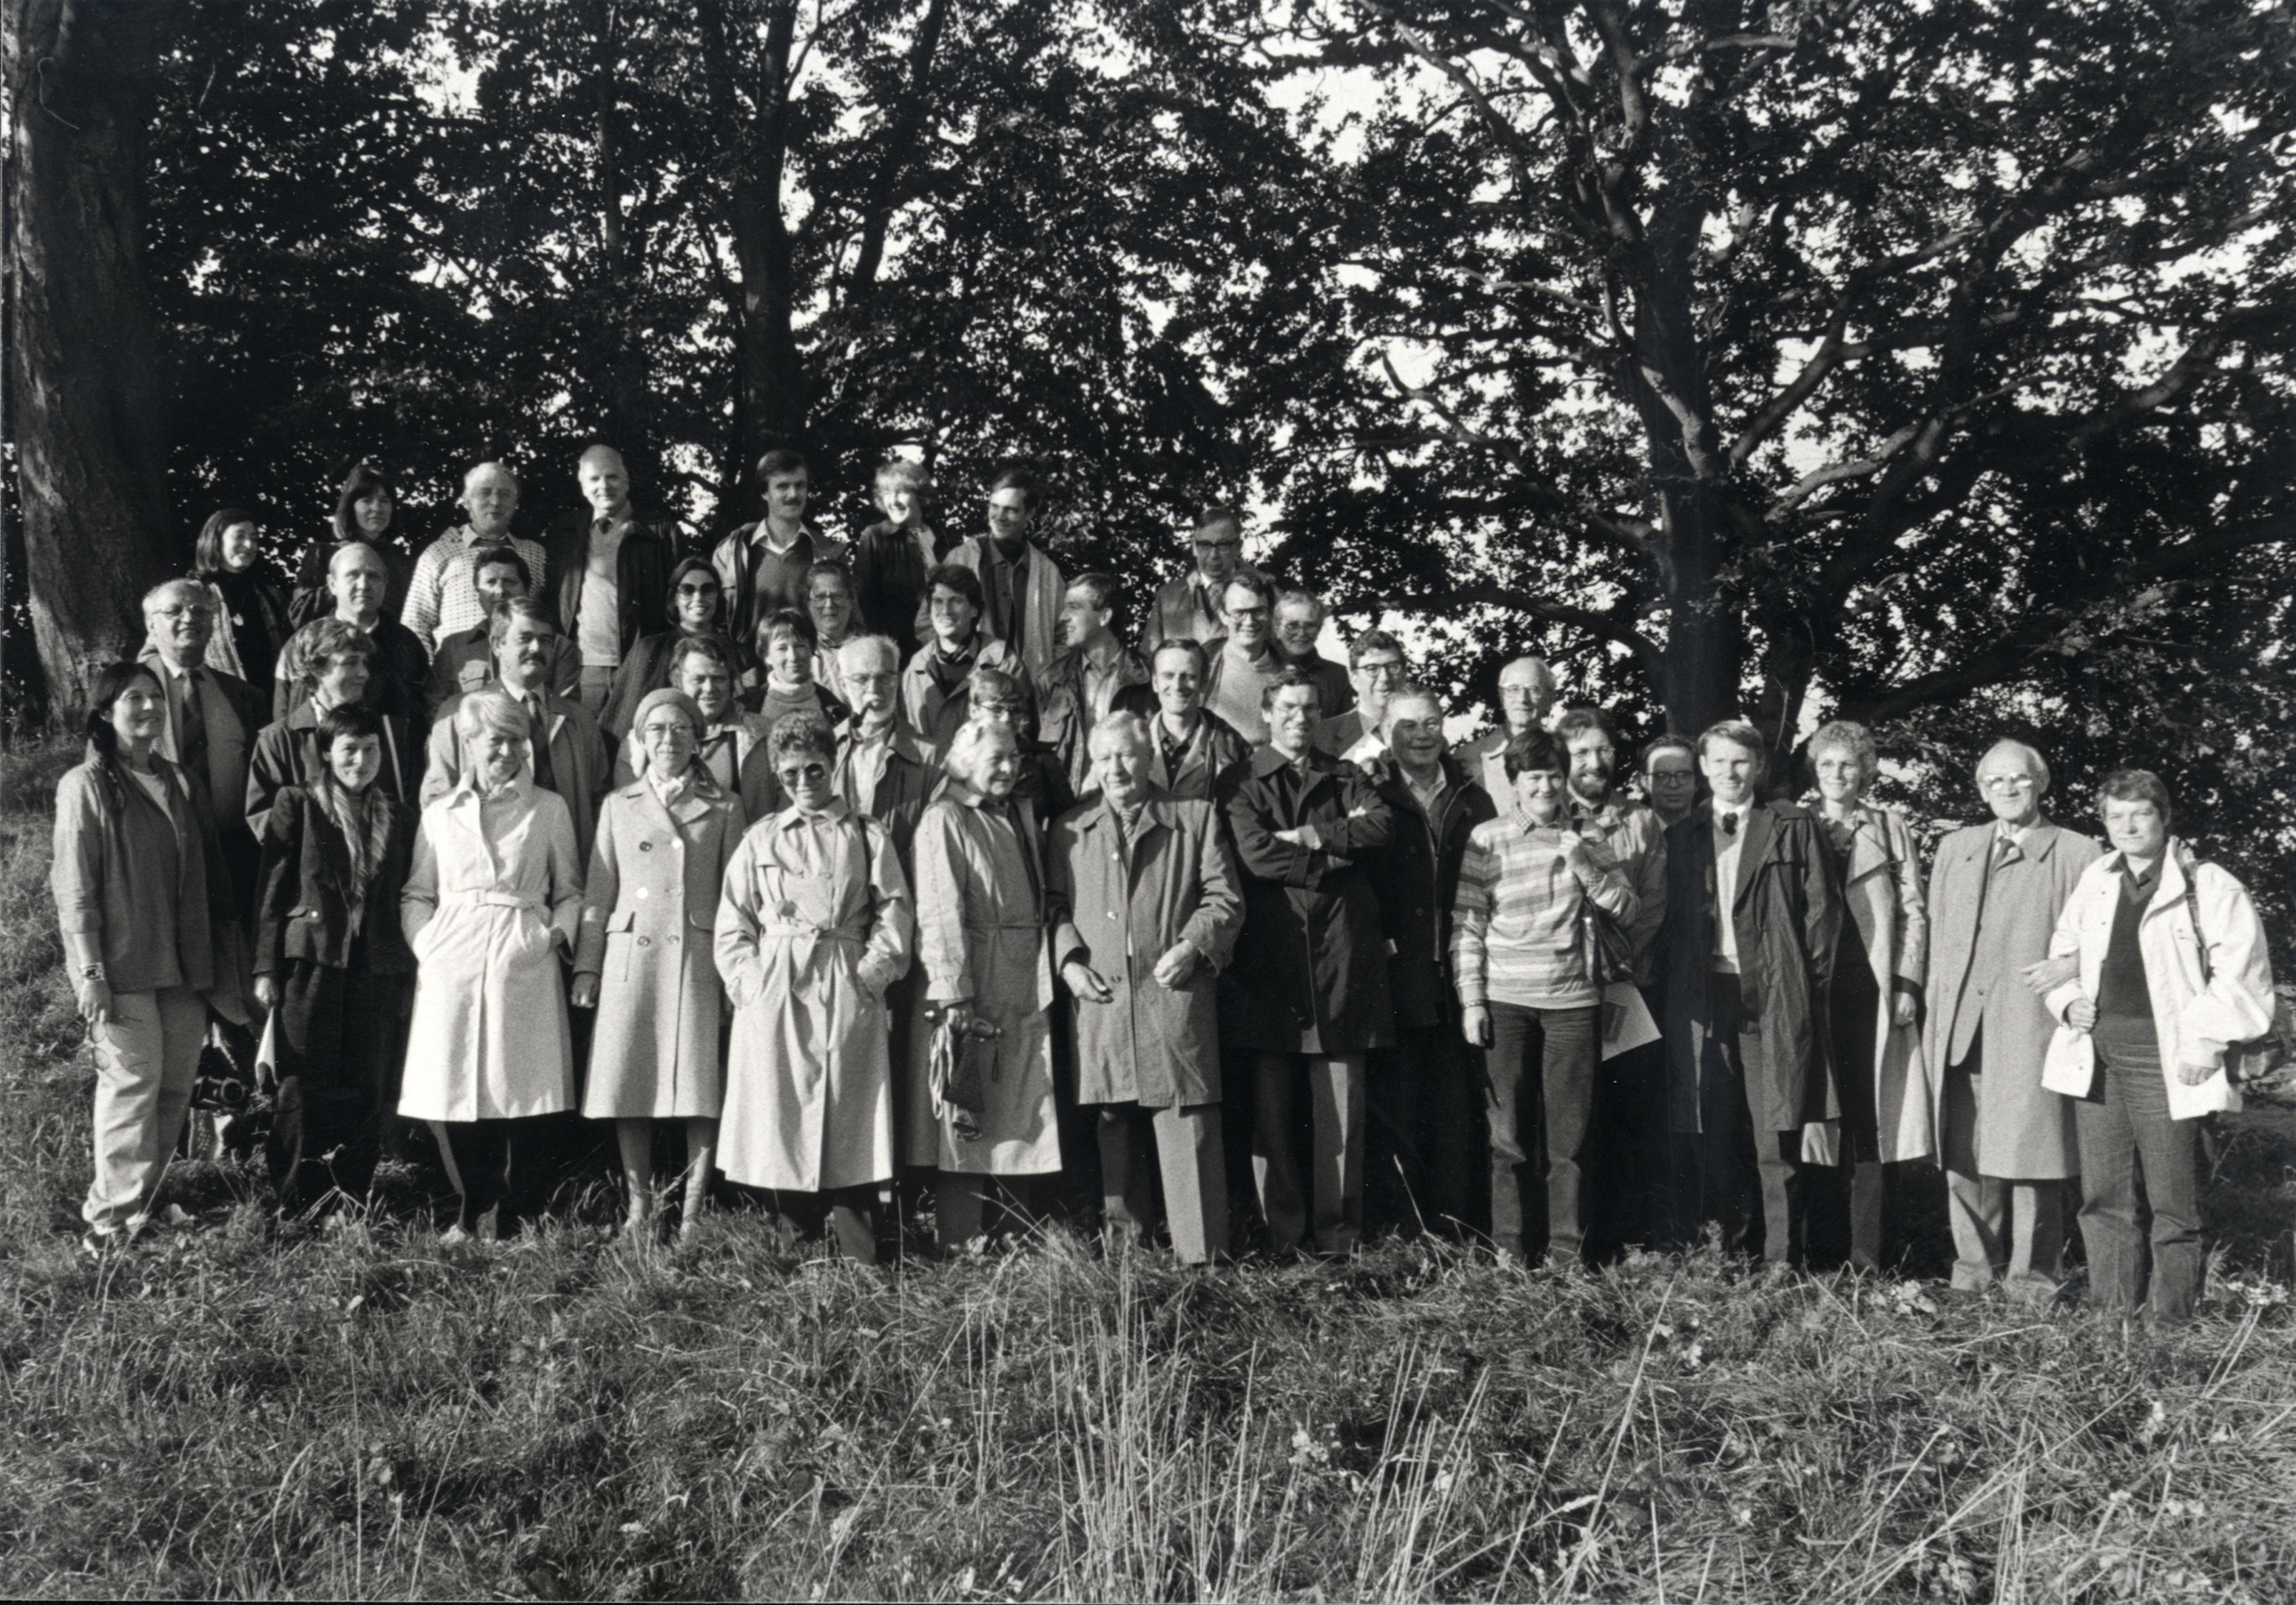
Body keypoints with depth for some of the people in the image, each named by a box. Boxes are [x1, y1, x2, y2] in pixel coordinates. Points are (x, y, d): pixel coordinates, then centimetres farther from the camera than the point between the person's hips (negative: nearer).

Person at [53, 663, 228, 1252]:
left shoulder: (175, 782, 14)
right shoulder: (85, 786, -5)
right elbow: (75, 889, -9)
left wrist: (204, 961, 15)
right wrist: (89, 973, -15)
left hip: (180, 965, 6)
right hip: (120, 965, -6)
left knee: (177, 1084, 6)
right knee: (134, 1081, -7)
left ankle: (145, 1197, 20)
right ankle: (114, 1217, 2)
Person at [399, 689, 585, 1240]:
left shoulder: (549, 809, 12)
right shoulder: (438, 813, 15)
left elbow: (570, 893, 15)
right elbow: (416, 895, 17)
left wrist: (558, 933, -3)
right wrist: (425, 944, 1)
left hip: (525, 966, -1)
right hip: (452, 965, 1)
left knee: (521, 1094, -4)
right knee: (453, 1094, -1)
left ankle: (512, 1218, 6)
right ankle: (470, 1211, 16)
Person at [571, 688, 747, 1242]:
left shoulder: (724, 809, 9)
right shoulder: (618, 805, 13)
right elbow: (598, 891, 13)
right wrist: (586, 967, 6)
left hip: (700, 961, -1)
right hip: (631, 958, 1)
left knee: (702, 1089, -4)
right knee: (629, 1086, 0)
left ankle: (693, 1211, 4)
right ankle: (638, 1208, 10)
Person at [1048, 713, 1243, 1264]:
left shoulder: (1195, 819, 10)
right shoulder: (1069, 828, 16)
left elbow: (1225, 899, 6)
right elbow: (1054, 904, 14)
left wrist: (1191, 948, -9)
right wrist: (1068, 959, -2)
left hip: (1176, 996, -2)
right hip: (1098, 997, 2)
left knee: (1188, 1127, -6)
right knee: (1113, 1126, 7)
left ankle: (1200, 1254, -2)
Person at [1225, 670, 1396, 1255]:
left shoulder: (1346, 779, 18)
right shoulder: (1244, 783, 9)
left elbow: (1381, 825, -2)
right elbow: (1257, 854, -9)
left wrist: (1310, 835, -9)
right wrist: (1341, 851, -5)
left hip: (1341, 959, 2)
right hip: (1271, 960, -2)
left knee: (1342, 1107, 0)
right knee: (1271, 1108, 0)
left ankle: (1338, 1233, 7)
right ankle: (1281, 1232, 9)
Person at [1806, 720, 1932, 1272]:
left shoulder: (1889, 829, 10)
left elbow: (1913, 912, 8)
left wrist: (1907, 984, -2)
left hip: (1872, 988, -1)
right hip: (1813, 988, 1)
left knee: (1867, 1115, -3)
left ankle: (1864, 1252, 0)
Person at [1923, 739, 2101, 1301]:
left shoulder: (2077, 855, 5)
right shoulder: (1954, 849, 19)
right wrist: (1933, 1013, 11)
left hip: (2032, 1020, -4)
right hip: (1961, 1022, 4)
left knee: (2029, 1146, -3)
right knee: (1964, 1148, 5)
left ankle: (2032, 1270, 9)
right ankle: (1975, 1260, 17)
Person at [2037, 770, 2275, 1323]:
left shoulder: (2209, 887, -3)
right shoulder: (2093, 882, 13)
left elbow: (2241, 977, -6)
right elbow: (2063, 953, 24)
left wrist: (2204, 1042, -13)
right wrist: (2070, 1001, 6)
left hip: (2167, 1064, -5)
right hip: (2096, 1057, 5)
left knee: (2174, 1203, 0)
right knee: (2104, 1197, 9)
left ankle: (2170, 1318, 7)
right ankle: (2112, 1314, 17)